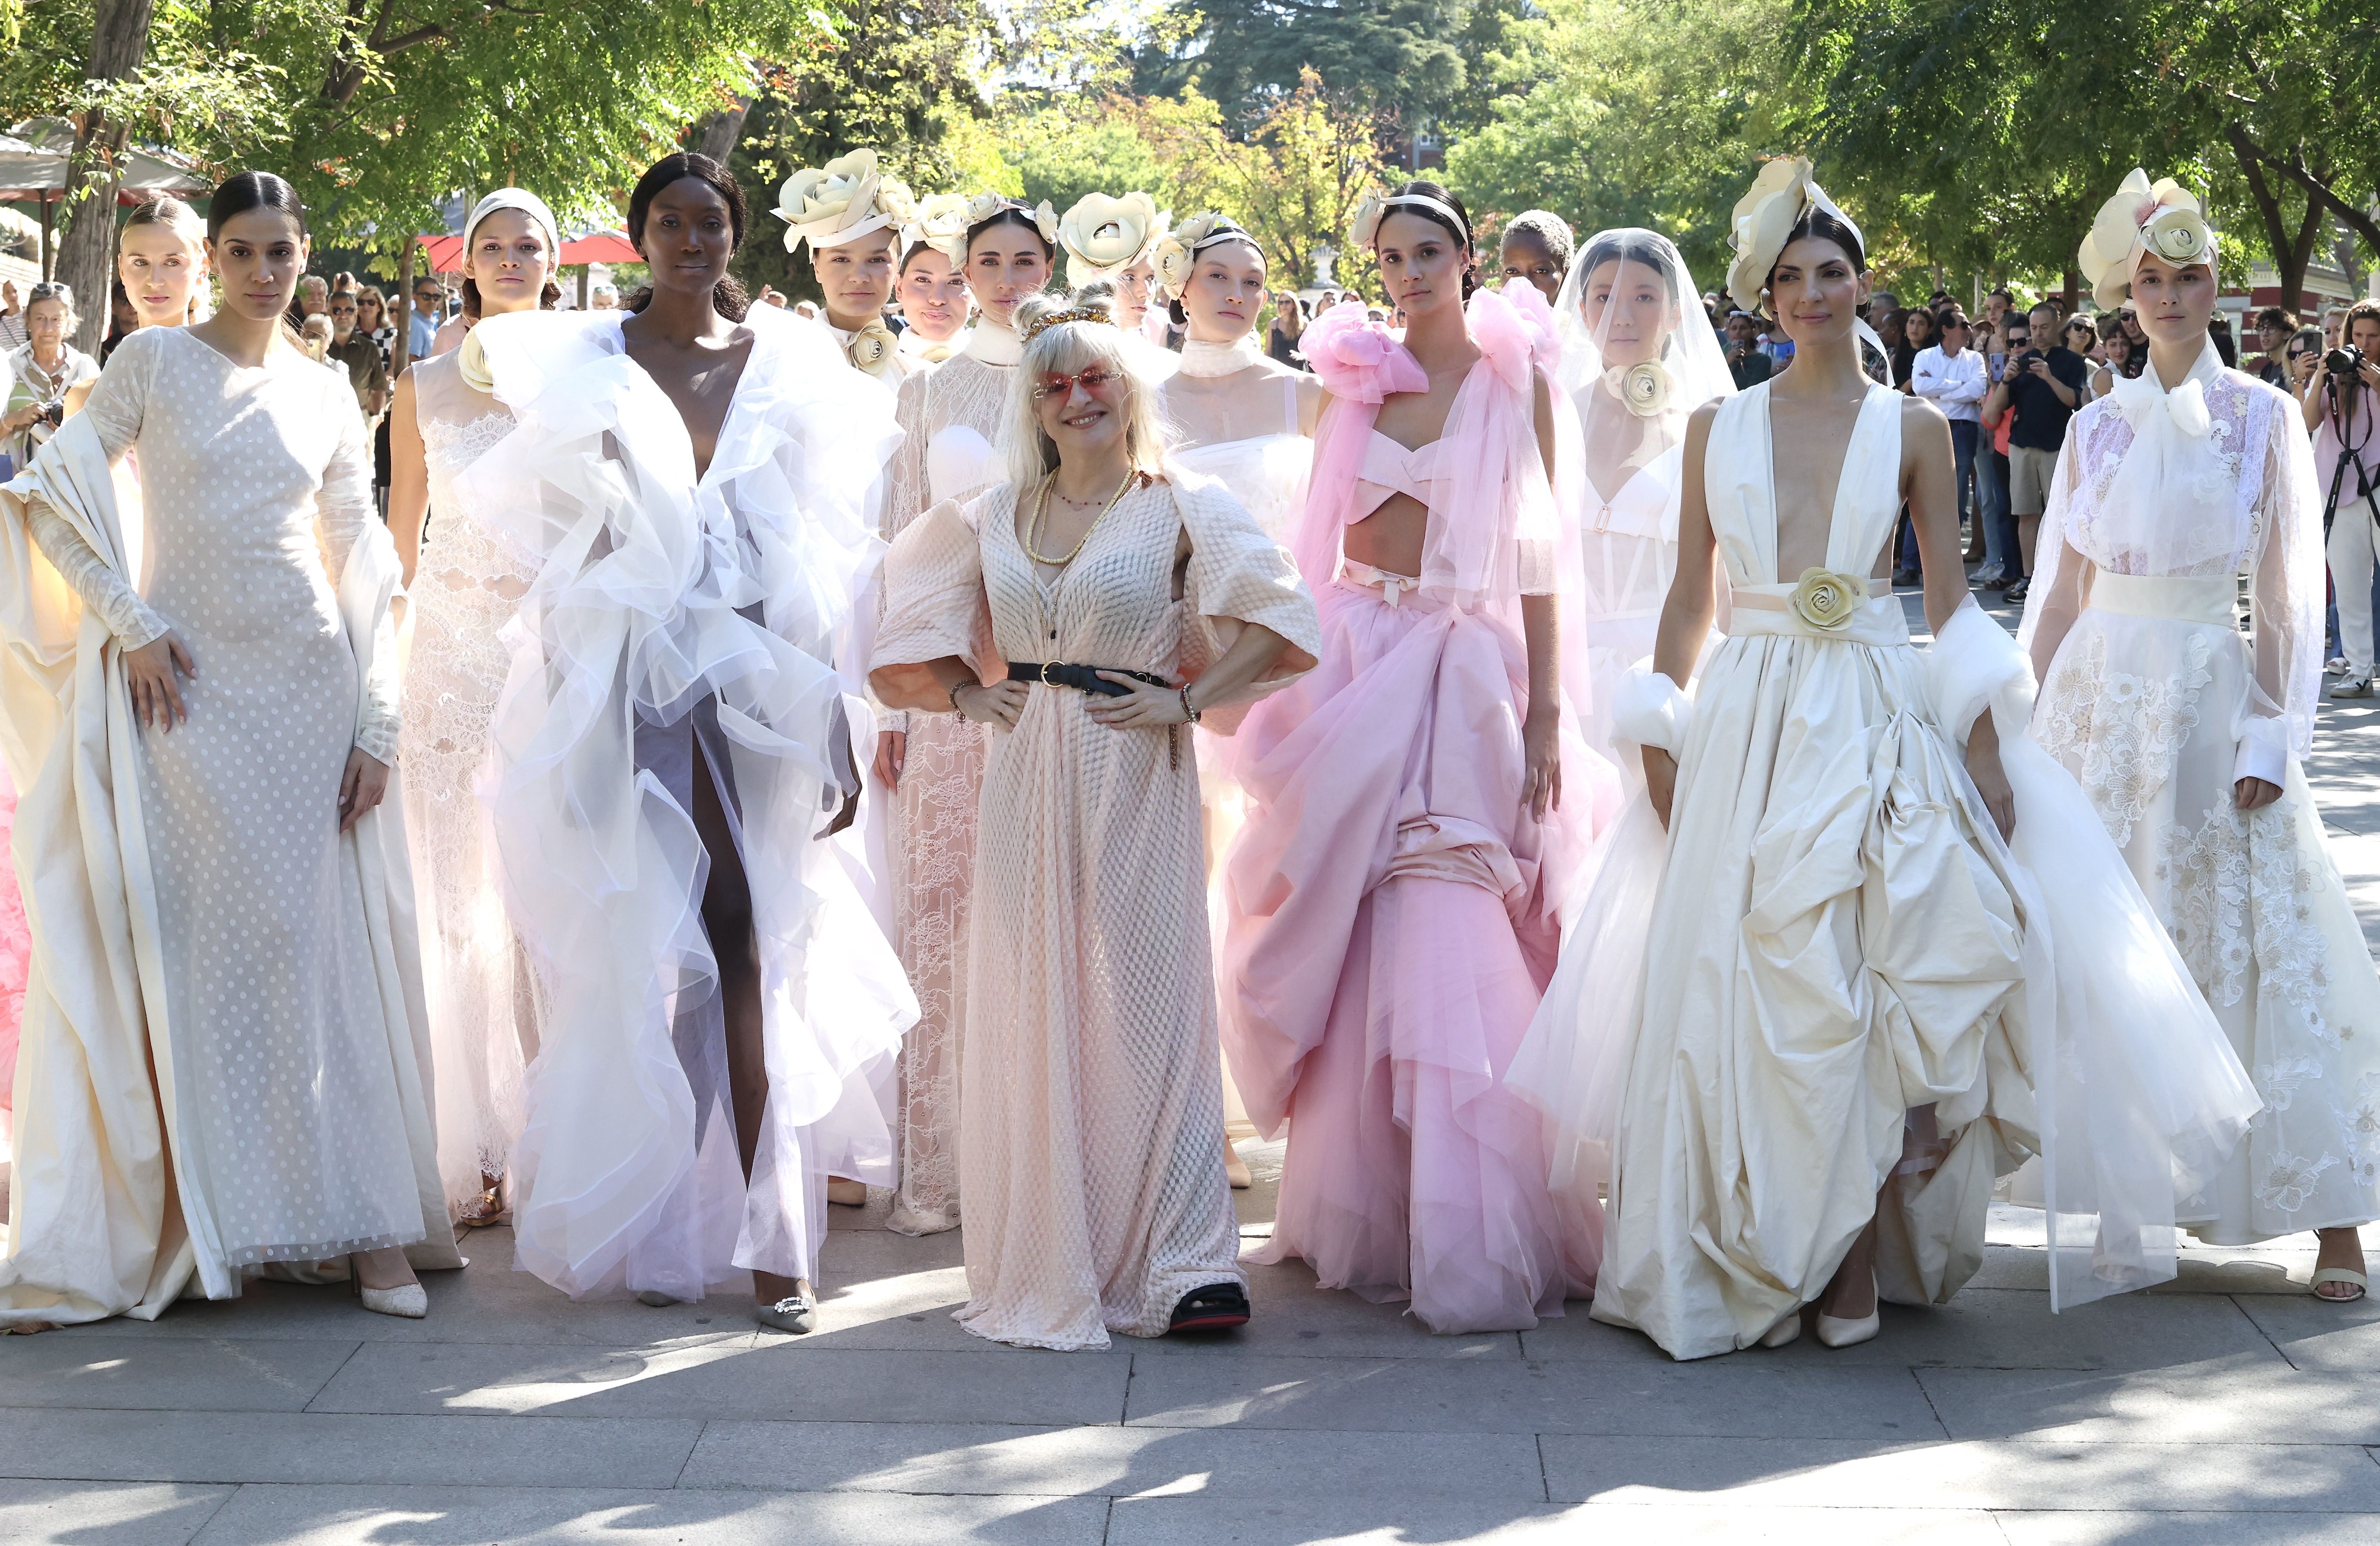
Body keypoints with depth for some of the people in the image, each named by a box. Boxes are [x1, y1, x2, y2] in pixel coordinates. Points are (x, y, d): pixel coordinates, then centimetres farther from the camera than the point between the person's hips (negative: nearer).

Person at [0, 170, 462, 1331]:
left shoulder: (327, 395, 10)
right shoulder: (153, 362, 4)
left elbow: (366, 565, 10)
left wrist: (376, 724, 4)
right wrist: (131, 623, -9)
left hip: (308, 688, 2)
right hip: (186, 688, -2)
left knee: (316, 949, 2)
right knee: (187, 949, -1)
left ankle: (361, 1226, 6)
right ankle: (202, 1222, 8)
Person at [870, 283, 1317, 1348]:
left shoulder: (1179, 510, 1)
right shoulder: (996, 518, 13)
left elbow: (1284, 629, -7)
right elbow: (910, 650, 22)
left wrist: (1187, 700, -10)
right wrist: (972, 697, 7)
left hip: (1135, 781, -4)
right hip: (1027, 783, 4)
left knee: (1141, 1002, -5)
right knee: (1030, 1012, 4)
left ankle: (1181, 1265, -2)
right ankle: (1045, 1264, 14)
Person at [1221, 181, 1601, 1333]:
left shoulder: (1514, 381, 0)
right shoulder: (1354, 376, 10)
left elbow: (1538, 555, -2)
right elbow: (1321, 536, 13)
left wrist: (1543, 713, -8)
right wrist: (1307, 670, 5)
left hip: (1465, 674, -3)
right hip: (1359, 663, 3)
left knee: (1451, 956, -8)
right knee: (1360, 951, 6)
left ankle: (1470, 1245, -3)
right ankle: (1361, 1217, 18)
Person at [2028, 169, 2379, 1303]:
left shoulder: (2262, 419, 1)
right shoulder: (2097, 428, 9)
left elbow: (2289, 598, -1)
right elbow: (2062, 587, 12)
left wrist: (2273, 739, -9)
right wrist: (2022, 721, 8)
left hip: (2211, 699, -3)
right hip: (2101, 699, 3)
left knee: (2242, 946, -5)